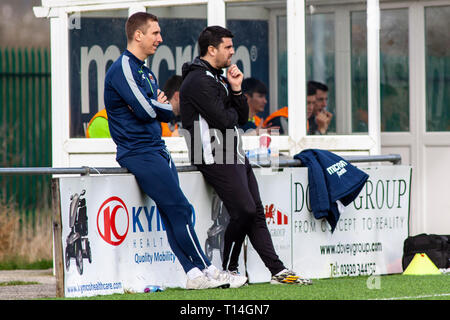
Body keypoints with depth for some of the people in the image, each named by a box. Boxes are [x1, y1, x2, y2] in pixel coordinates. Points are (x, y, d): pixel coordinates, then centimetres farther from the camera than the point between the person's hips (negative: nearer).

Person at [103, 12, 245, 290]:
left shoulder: (145, 72, 22)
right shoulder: (123, 68, -10)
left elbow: (160, 109, 21)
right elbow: (145, 110, -19)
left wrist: (161, 105, -4)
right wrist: (172, 108, 1)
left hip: (157, 150, 9)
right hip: (138, 153, -9)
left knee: (173, 213, 1)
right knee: (180, 209, -12)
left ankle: (195, 274, -3)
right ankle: (205, 270, -9)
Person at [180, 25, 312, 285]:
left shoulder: (217, 78, 20)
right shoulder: (200, 81, -14)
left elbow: (242, 118, 17)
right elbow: (224, 121, -21)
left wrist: (236, 90, 1)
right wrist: (233, 113, 2)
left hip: (235, 156, 10)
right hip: (217, 159, -10)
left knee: (256, 212, 7)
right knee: (245, 211, -15)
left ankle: (278, 271, 7)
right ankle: (228, 270, -2)